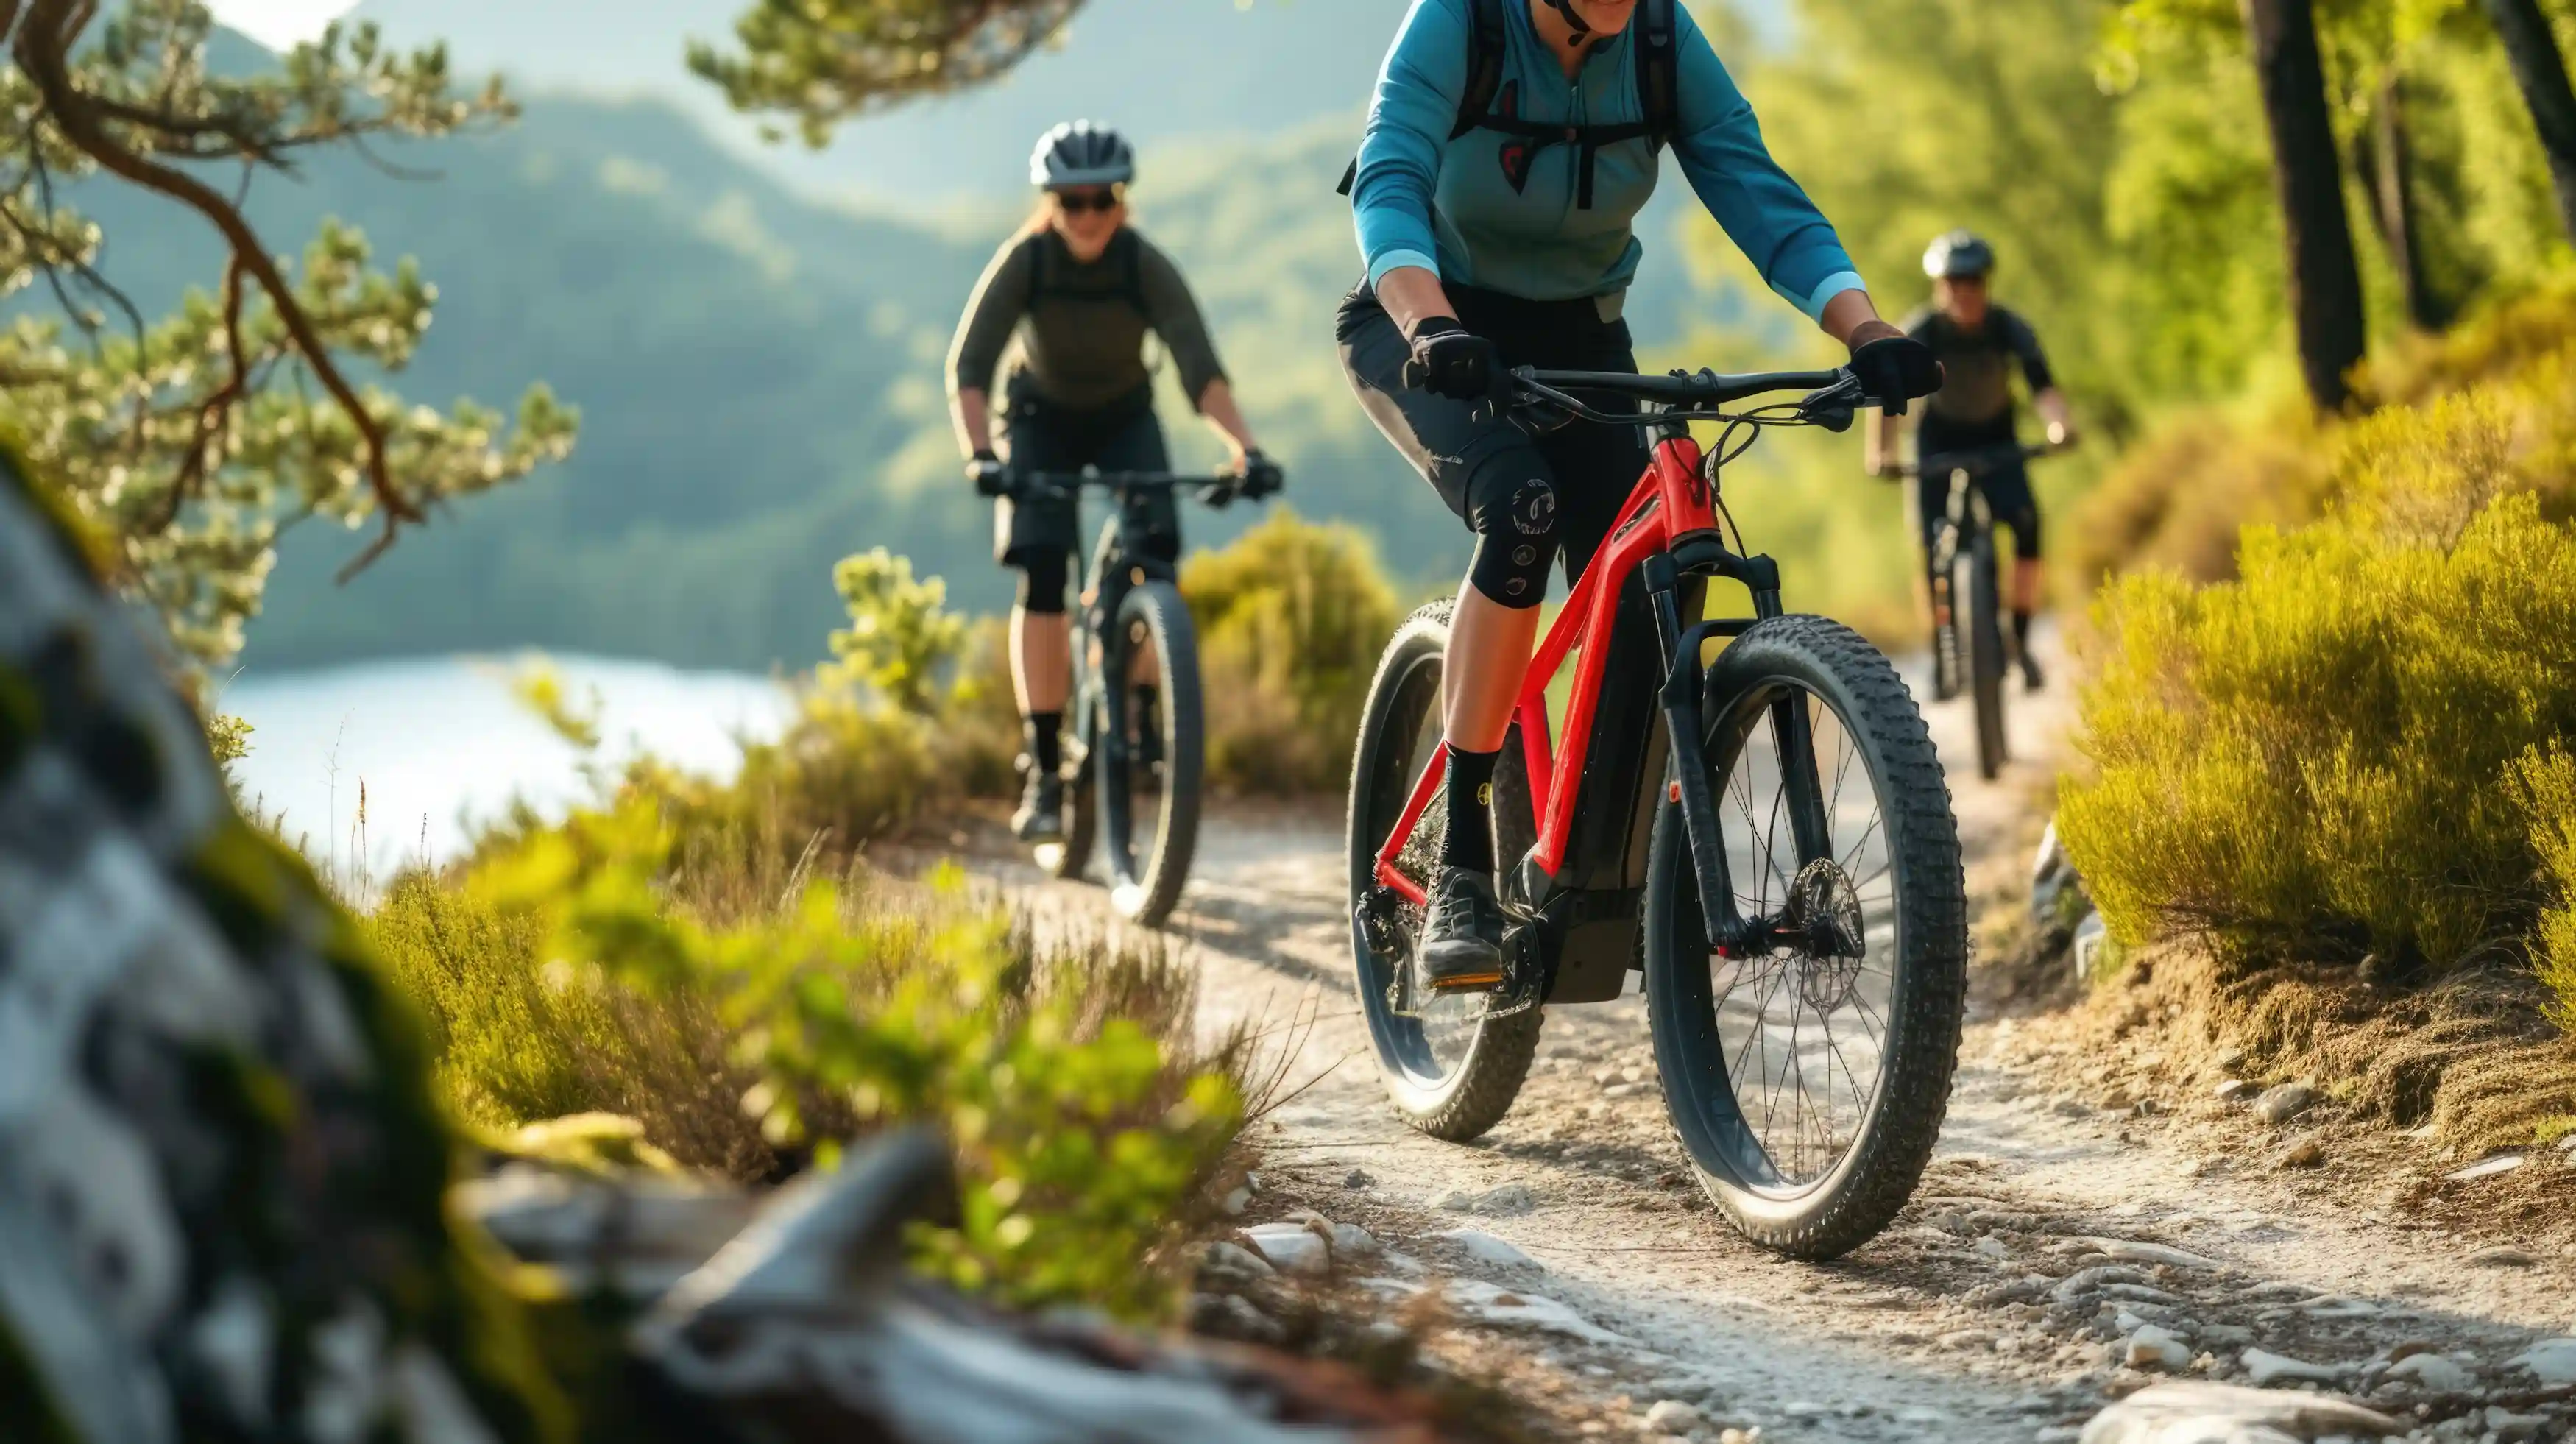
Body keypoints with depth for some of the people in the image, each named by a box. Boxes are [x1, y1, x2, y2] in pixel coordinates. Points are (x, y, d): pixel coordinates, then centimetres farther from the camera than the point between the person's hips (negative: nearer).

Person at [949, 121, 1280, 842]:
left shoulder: (1147, 268, -26)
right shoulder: (1023, 262, -26)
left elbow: (1201, 369, -35)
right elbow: (969, 368, -32)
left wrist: (1244, 449, -51)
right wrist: (980, 454, -49)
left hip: (1125, 419, 1)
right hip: (1042, 421, -1)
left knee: (1155, 551, -21)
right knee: (1042, 578, -17)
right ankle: (1043, 770, -14)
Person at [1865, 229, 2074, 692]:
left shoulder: (2010, 329, -22)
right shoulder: (1920, 333, -25)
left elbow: (2042, 386, -34)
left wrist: (2059, 424, -57)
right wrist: (1880, 453, -54)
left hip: (1997, 438, 0)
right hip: (1940, 439, 0)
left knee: (2027, 524, -23)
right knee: (1932, 546, -14)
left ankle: (2021, 641, -13)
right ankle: (1941, 650, 2)